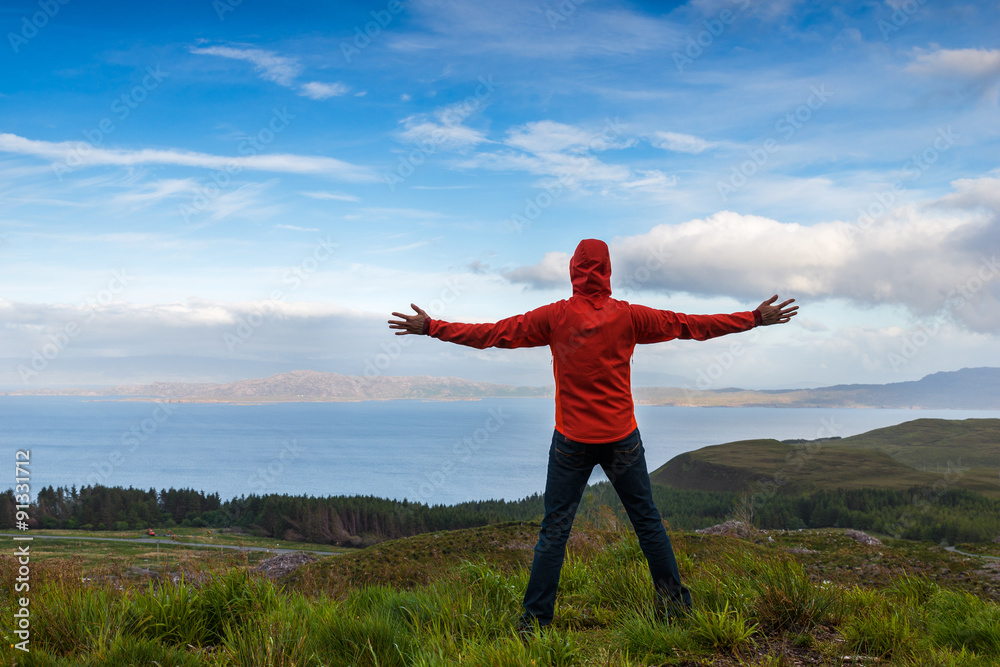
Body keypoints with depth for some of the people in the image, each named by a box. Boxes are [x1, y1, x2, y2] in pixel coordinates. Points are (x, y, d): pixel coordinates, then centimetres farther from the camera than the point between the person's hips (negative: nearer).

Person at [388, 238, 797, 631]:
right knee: (647, 521, 12)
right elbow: (689, 325, 3)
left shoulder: (555, 317, -4)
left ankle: (536, 618, 4)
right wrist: (754, 319, 12)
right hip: (622, 437, 1)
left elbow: (492, 334, -3)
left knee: (555, 529, 4)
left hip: (571, 441, -1)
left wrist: (432, 328, 5)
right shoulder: (628, 317, -2)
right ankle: (675, 603, 19)